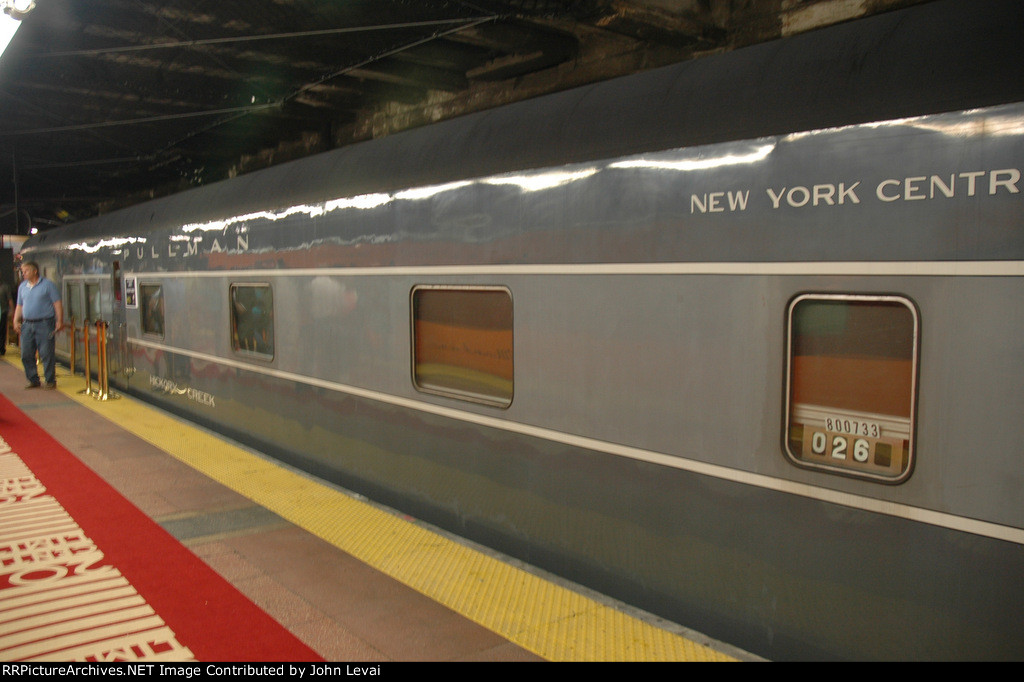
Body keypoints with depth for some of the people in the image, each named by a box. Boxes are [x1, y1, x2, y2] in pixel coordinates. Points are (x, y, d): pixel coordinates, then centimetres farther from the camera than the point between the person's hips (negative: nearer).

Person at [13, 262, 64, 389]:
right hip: (27, 325, 6)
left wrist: (59, 321, -11)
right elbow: (19, 306, 21)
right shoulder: (22, 287, 16)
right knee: (26, 355, 4)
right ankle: (33, 381, 16)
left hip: (44, 325, -6)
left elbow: (58, 304, -3)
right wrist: (16, 321, 8)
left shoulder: (48, 285, -1)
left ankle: (50, 381, 4)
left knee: (46, 354, -5)